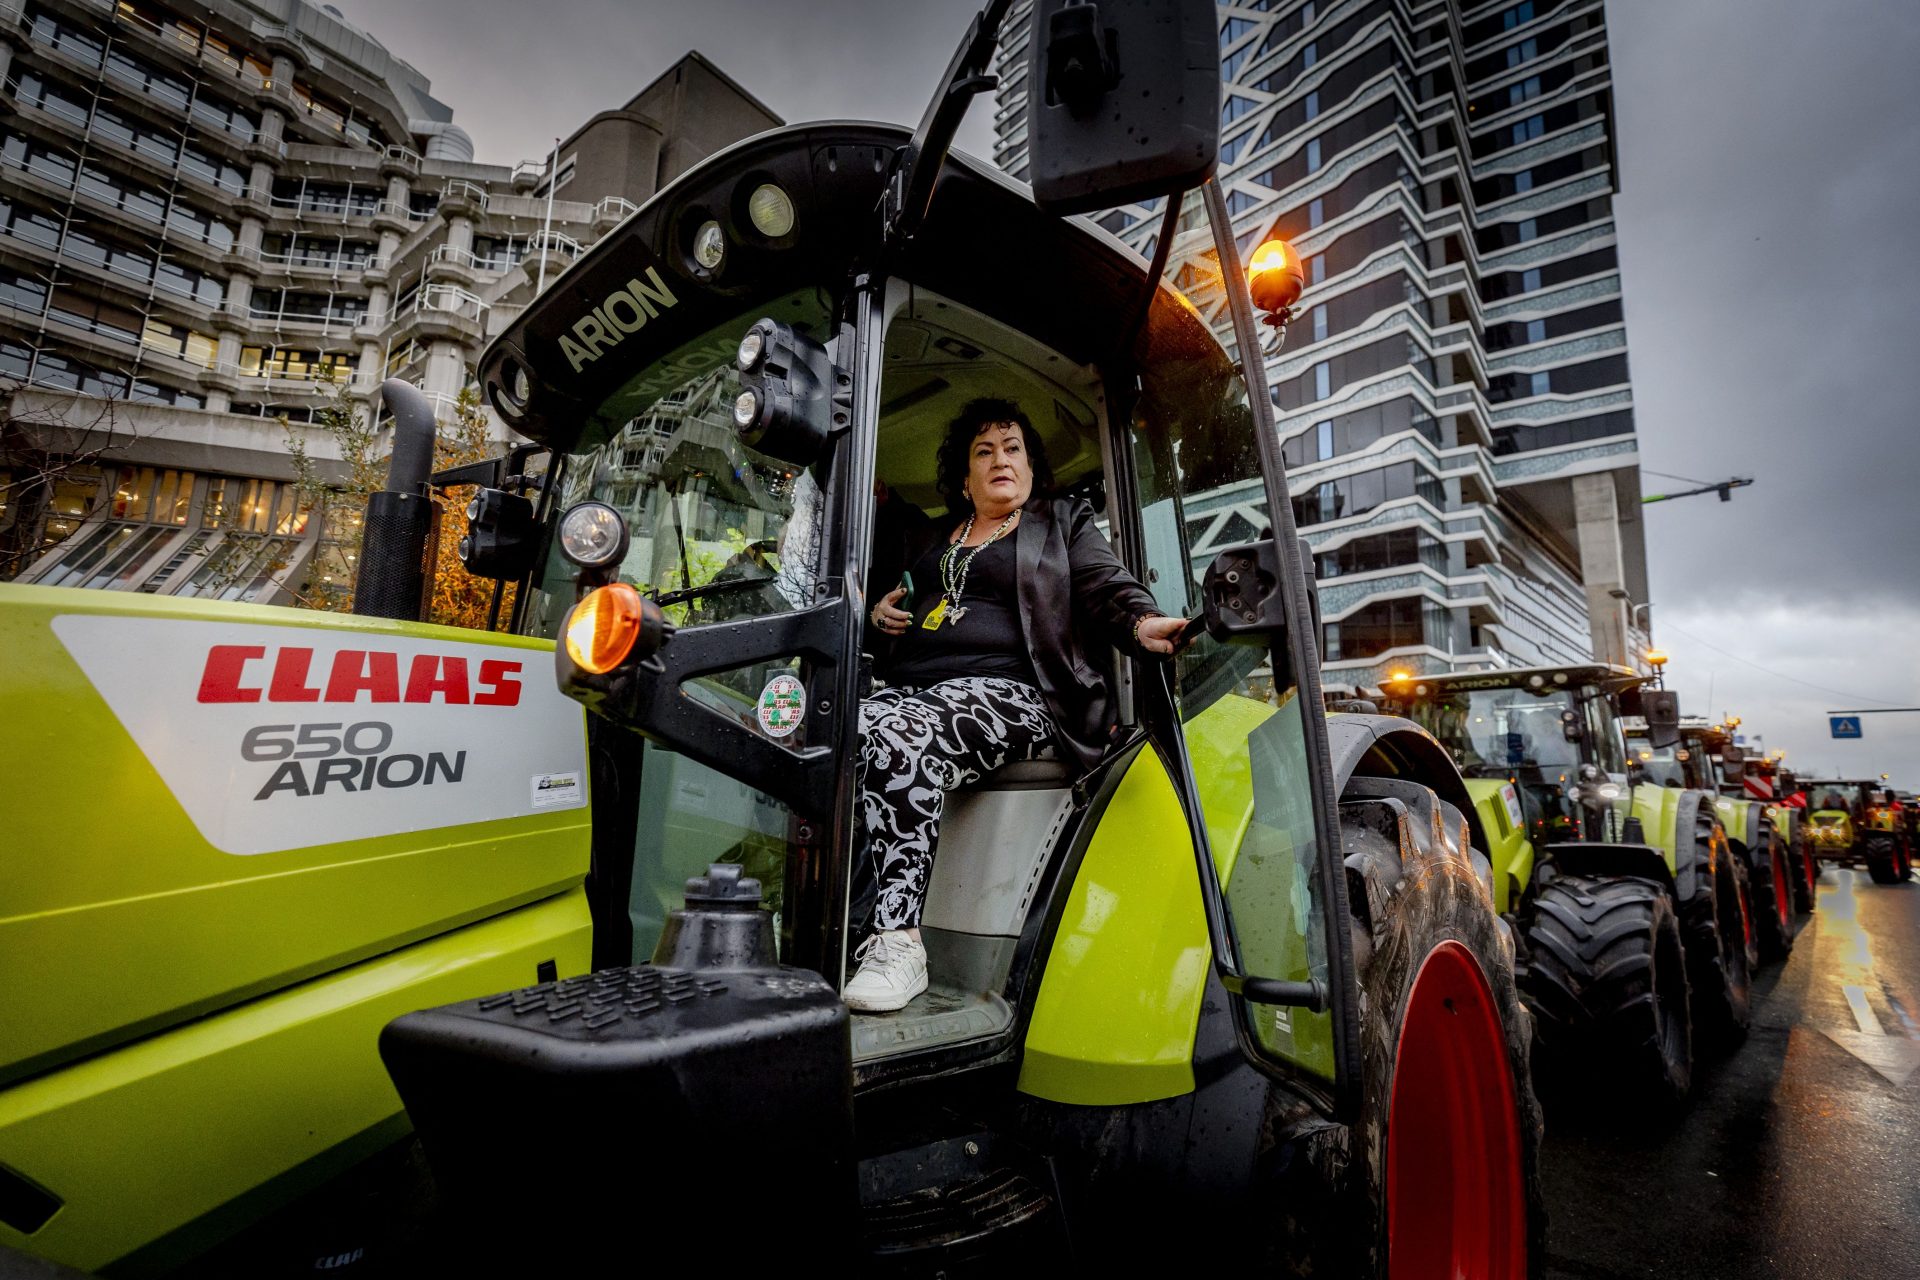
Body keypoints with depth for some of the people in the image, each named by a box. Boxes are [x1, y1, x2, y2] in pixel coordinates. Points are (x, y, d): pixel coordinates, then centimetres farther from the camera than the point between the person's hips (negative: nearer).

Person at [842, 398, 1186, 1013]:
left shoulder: (1065, 523, 18)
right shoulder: (932, 538, 31)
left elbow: (1110, 589, 3)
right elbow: (897, 604, 41)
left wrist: (1145, 624, -20)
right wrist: (880, 613, 15)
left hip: (1007, 692, -5)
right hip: (911, 686, 5)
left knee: (899, 737, -36)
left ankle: (896, 941, -31)